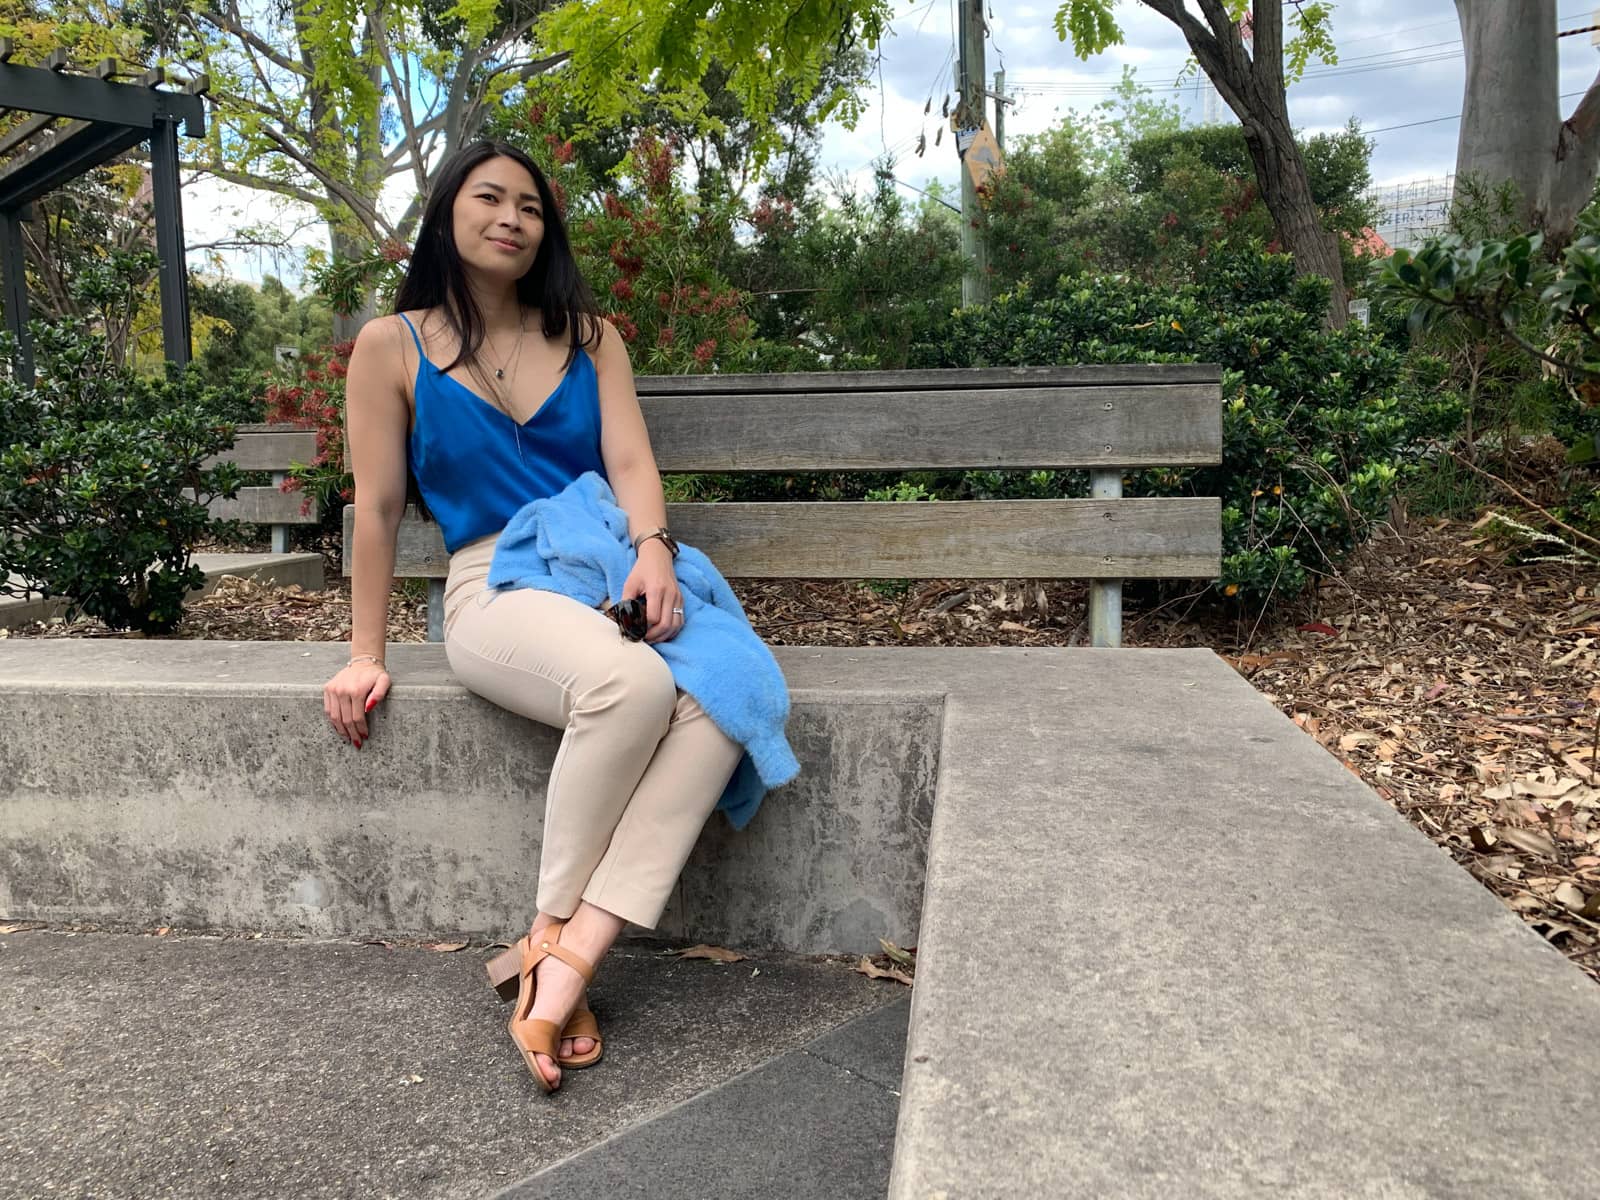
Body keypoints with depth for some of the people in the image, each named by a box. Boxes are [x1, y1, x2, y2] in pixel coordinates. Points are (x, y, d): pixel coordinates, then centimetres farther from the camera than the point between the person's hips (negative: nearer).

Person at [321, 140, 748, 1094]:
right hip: (497, 588, -3)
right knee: (631, 685, -37)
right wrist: (366, 654, 6)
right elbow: (377, 506, 7)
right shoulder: (393, 346, 9)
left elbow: (629, 461, 3)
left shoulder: (590, 336, 17)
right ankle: (550, 932, -15)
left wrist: (653, 548, -18)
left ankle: (565, 962, -30)